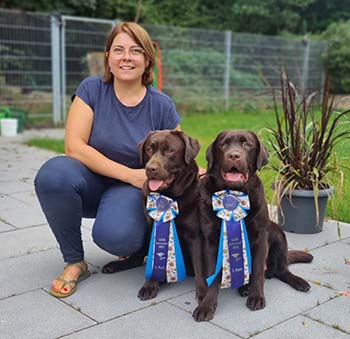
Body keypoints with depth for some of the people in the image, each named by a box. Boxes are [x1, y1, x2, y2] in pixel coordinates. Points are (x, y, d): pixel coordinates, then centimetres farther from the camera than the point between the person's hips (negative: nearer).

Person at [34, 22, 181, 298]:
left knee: (114, 235, -34)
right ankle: (75, 262, -10)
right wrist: (129, 173, -23)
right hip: (91, 182, 1)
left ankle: (140, 244, 7)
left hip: (131, 190, -1)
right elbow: (74, 146, -17)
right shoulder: (92, 89, -7)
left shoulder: (162, 106, -6)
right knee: (54, 174, -33)